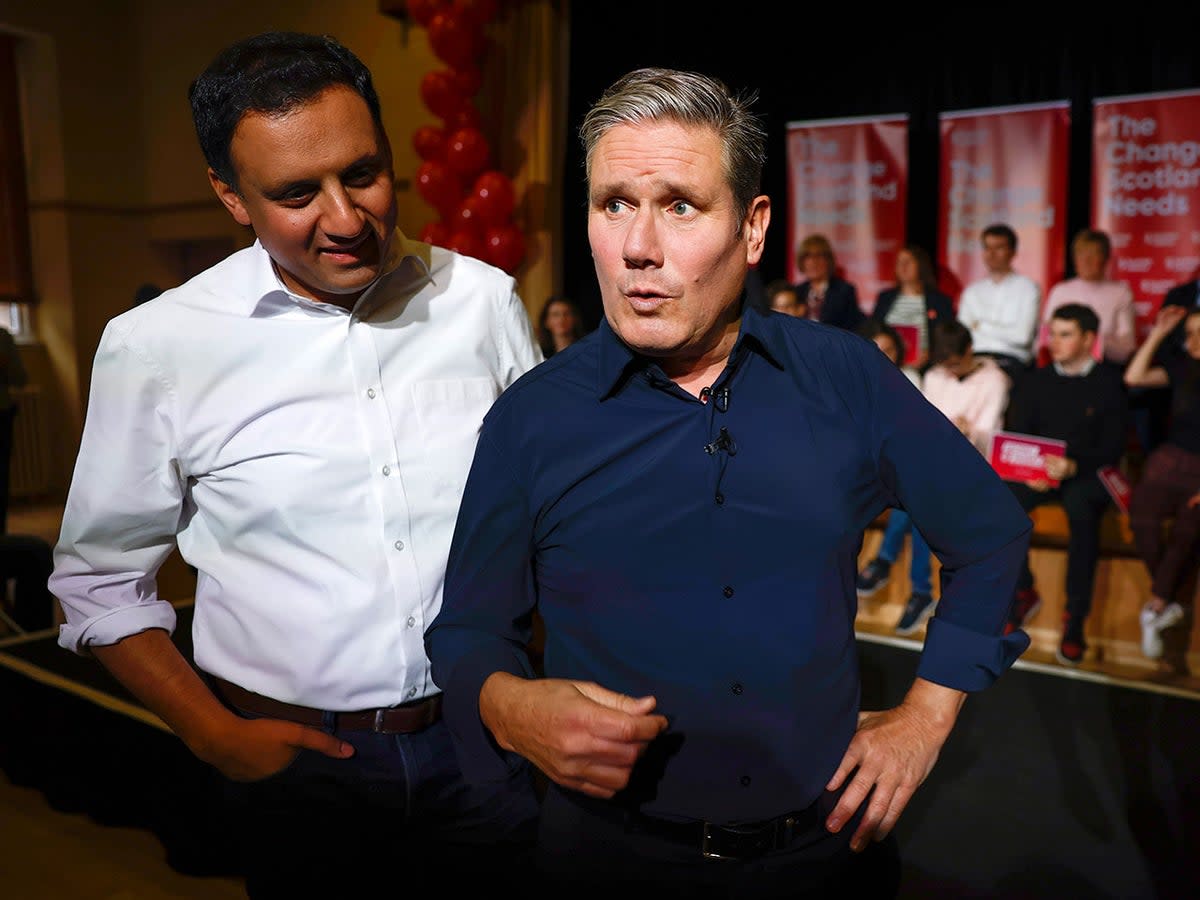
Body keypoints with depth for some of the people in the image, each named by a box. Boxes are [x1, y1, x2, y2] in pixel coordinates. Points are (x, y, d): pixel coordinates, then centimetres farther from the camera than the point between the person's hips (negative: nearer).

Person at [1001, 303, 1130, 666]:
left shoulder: (1109, 383, 5)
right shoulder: (1035, 381, 13)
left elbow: (1113, 448, -2)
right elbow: (1015, 435, 6)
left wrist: (1073, 466, -22)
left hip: (1087, 474, -3)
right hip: (1037, 472, 3)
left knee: (1081, 511, -37)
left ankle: (1075, 619, -26)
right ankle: (1023, 593, -11)